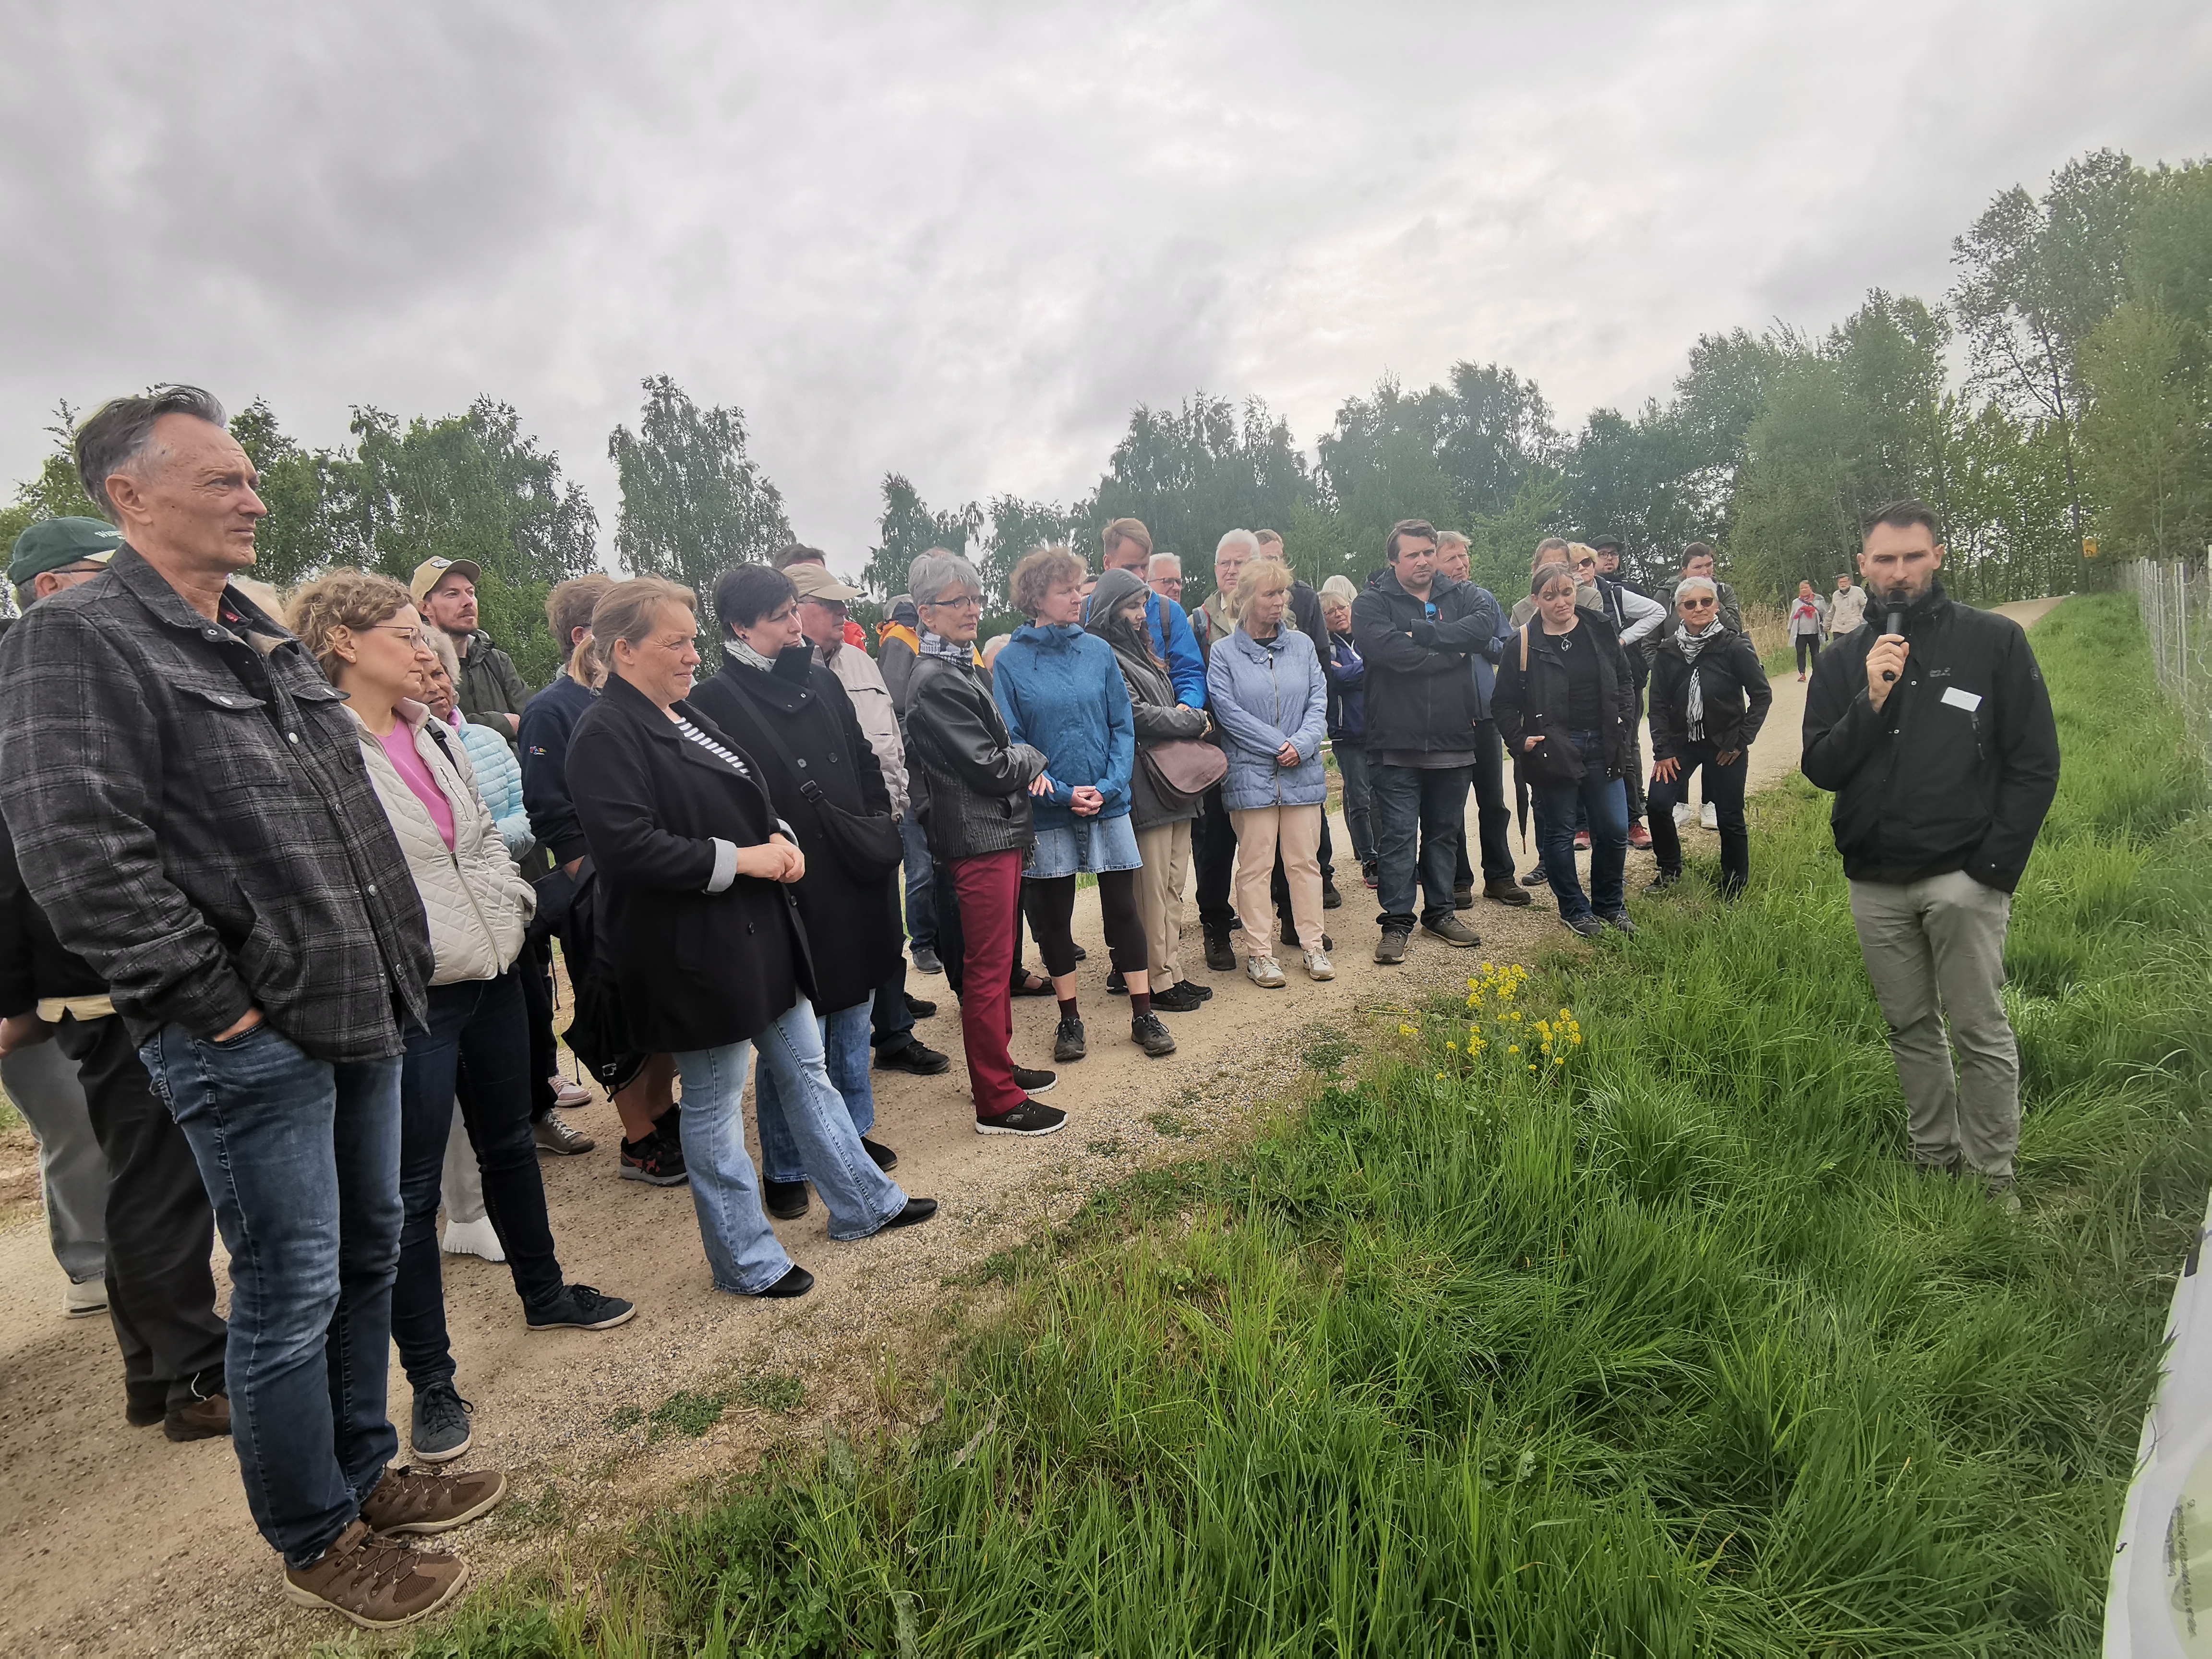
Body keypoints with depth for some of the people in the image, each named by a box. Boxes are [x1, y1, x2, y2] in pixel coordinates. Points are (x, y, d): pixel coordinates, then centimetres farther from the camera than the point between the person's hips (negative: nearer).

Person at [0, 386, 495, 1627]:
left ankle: (365, 1471, 38)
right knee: (292, 1295, 5)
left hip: (361, 1013, 8)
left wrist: (398, 955, 13)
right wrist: (216, 1002, -18)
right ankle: (316, 1539, 26)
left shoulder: (269, 639, 15)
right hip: (250, 1044, -8)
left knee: (369, 1257, 19)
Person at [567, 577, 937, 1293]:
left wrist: (779, 838, 2)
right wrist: (742, 859, -19)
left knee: (805, 1070, 18)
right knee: (715, 1106, 7)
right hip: (696, 952, -9)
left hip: (761, 932, 9)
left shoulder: (685, 713, 12)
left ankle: (862, 1203, 33)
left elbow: (744, 799, 23)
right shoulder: (606, 735, -16)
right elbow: (629, 847, -26)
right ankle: (748, 1261, 23)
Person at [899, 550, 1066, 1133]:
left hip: (999, 832, 10)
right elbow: (988, 766, -18)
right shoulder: (936, 681, -16)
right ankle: (996, 1102, 7)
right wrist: (1033, 758, 0)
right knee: (987, 970, -2)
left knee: (996, 961, 18)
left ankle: (998, 1067, 32)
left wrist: (1022, 766, 1)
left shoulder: (967, 668, 14)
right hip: (978, 839, -10)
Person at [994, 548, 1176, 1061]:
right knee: (1054, 916, 9)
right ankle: (1070, 1019, 24)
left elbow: (1123, 726, 2)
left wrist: (1108, 786, -11)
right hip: (1048, 809, -1)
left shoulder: (1098, 650, 2)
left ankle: (1144, 1015, 17)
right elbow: (1010, 743, -7)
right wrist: (1063, 793, -14)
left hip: (1108, 803, 2)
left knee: (1123, 908, 6)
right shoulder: (1010, 662, -5)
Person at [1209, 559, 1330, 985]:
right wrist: (1279, 746, -12)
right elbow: (1228, 711, -9)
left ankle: (1313, 946, 17)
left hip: (1303, 772, 3)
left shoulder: (1302, 645, 9)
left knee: (1305, 861, 8)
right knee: (1255, 866, 1)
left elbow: (1319, 701, 5)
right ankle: (1259, 954, 9)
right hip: (1250, 774, -3)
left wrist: (1303, 744, -13)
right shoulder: (1224, 653, -1)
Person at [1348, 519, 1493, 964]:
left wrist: (1421, 633, -17)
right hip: (1396, 745, -4)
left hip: (1453, 743, 4)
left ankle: (1439, 912, 29)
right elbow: (1394, 652, -20)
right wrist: (1452, 653, -9)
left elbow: (1488, 621, -13)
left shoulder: (1461, 596, 9)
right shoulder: (1371, 605, -2)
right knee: (1397, 835, -1)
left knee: (1445, 832, 15)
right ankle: (1396, 921, 10)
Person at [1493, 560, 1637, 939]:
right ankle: (1574, 909, 22)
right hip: (1552, 749, -3)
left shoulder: (1600, 629, 4)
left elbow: (1623, 680, 15)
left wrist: (1620, 724, 4)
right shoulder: (1524, 643, -7)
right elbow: (1505, 703, -2)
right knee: (1559, 833, 5)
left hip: (1600, 746, 4)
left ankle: (1609, 904, 25)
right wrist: (1520, 742, -13)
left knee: (1614, 829, 5)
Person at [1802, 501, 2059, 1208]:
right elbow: (1820, 768, 1)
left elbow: (2036, 762, -2)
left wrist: (1994, 865, -9)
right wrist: (1871, 700, -14)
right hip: (1875, 884, 3)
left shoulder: (1994, 640, 0)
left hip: (1962, 878, -3)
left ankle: (1992, 1177, 14)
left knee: (1980, 1031, 0)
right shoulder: (1842, 661, 9)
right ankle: (1935, 1158, 26)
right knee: (1910, 1028, 13)